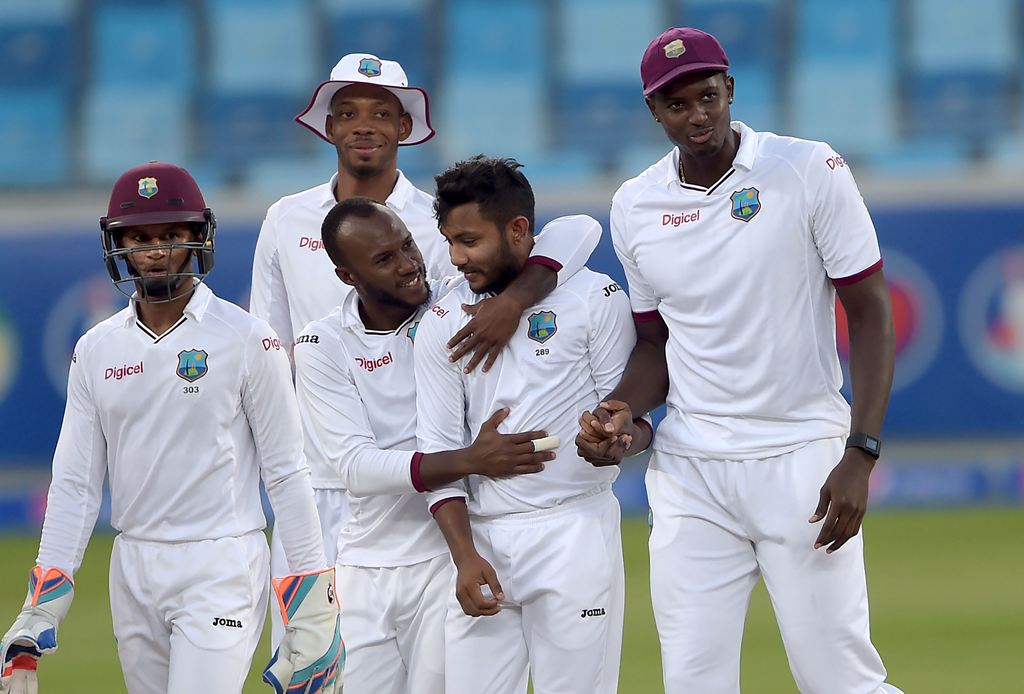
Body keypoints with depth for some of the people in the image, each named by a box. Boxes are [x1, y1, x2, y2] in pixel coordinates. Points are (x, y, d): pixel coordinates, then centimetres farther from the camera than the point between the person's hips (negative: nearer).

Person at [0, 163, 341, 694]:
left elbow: (285, 472, -4)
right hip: (133, 568, 5)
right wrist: (44, 604, -1)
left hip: (221, 567, -5)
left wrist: (313, 602, -8)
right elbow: (75, 481, 8)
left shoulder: (246, 340, -4)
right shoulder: (96, 350, 8)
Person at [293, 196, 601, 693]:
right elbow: (356, 465, -14)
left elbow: (577, 231, -12)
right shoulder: (321, 346, -3)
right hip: (364, 571, 2)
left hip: (450, 556, -2)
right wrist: (472, 460, -27)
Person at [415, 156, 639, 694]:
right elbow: (437, 448, 5)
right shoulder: (441, 323, 7)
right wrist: (464, 556, -6)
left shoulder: (595, 300, -1)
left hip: (574, 531, -3)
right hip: (481, 536, 3)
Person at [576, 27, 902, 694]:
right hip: (690, 470, 4)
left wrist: (860, 456, -14)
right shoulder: (636, 207, 6)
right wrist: (621, 412, -4)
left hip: (803, 461, -3)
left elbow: (870, 314, -5)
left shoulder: (811, 171, -6)